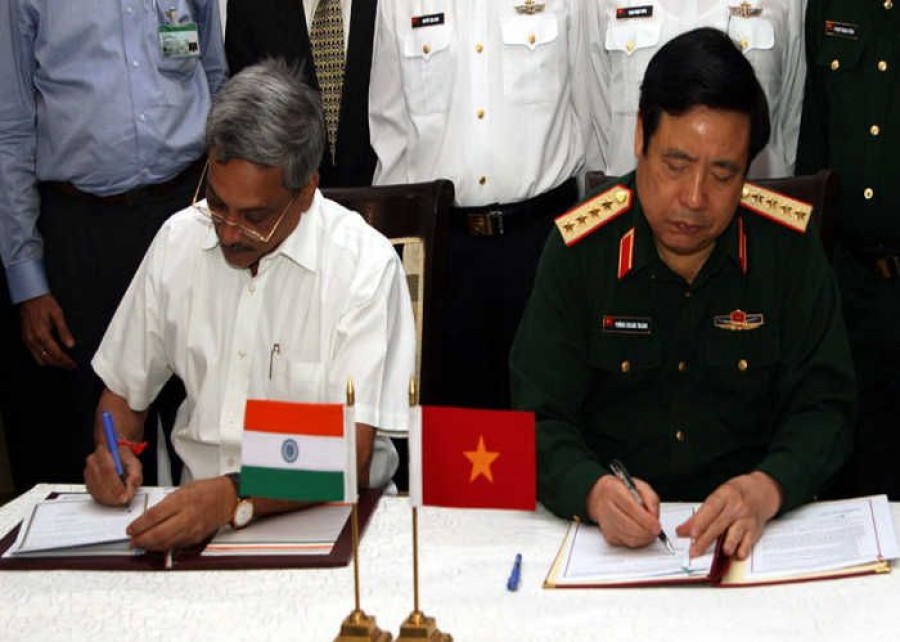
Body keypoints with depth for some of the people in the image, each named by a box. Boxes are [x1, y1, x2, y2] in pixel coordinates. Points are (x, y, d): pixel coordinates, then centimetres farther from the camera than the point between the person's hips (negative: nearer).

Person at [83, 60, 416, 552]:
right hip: (195, 502, 3)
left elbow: (351, 459, -16)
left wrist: (234, 497, -30)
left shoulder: (363, 263, -11)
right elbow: (123, 389, 16)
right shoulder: (179, 239, 4)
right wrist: (111, 453, -5)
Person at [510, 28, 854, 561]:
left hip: (749, 530, 0)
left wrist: (767, 489, -22)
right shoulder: (579, 249, -5)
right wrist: (595, 492, -28)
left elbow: (823, 407, -1)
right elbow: (542, 418, -6)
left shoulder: (791, 247, -2)